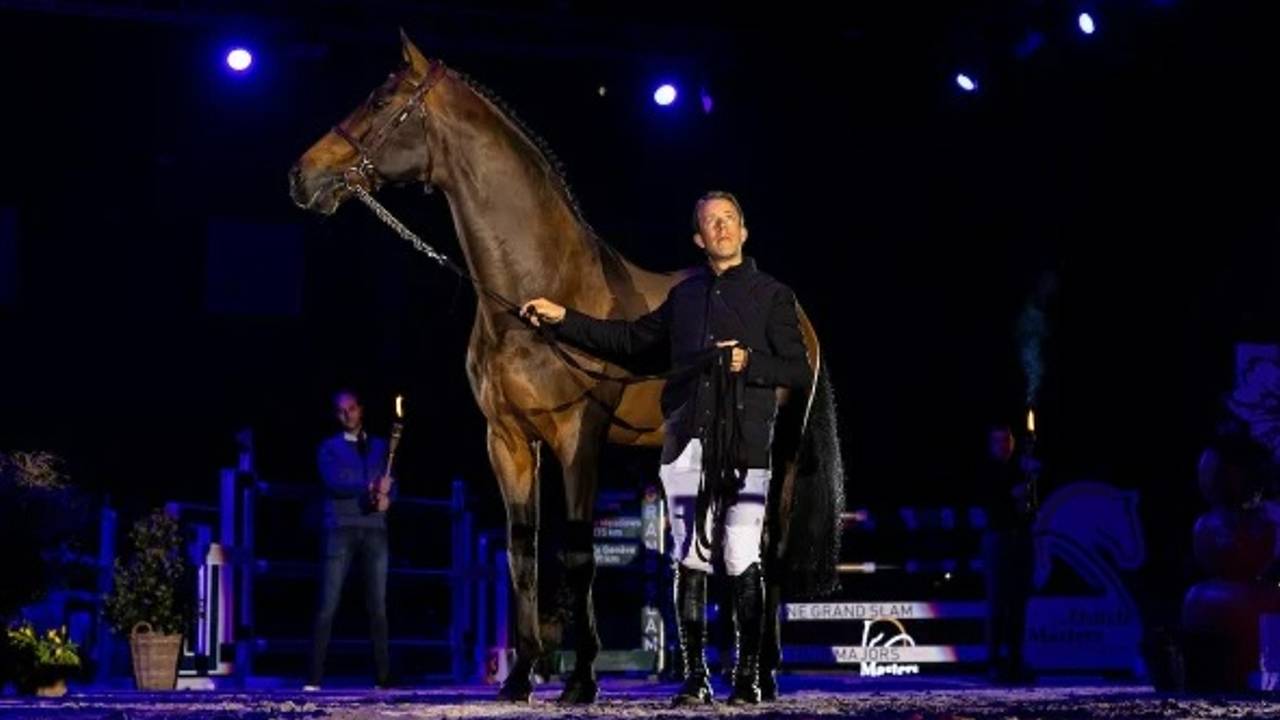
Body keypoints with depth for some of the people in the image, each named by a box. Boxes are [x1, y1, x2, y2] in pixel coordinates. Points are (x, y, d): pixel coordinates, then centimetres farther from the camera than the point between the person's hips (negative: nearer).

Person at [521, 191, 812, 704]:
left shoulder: (772, 296, 7)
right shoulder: (685, 295, 19)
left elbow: (799, 372, 3)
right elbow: (630, 339, 25)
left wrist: (750, 363, -13)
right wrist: (563, 319, 19)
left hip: (745, 445, -4)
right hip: (687, 443, 4)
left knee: (742, 563, -9)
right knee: (689, 562, 1)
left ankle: (749, 675, -2)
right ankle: (694, 676, 4)